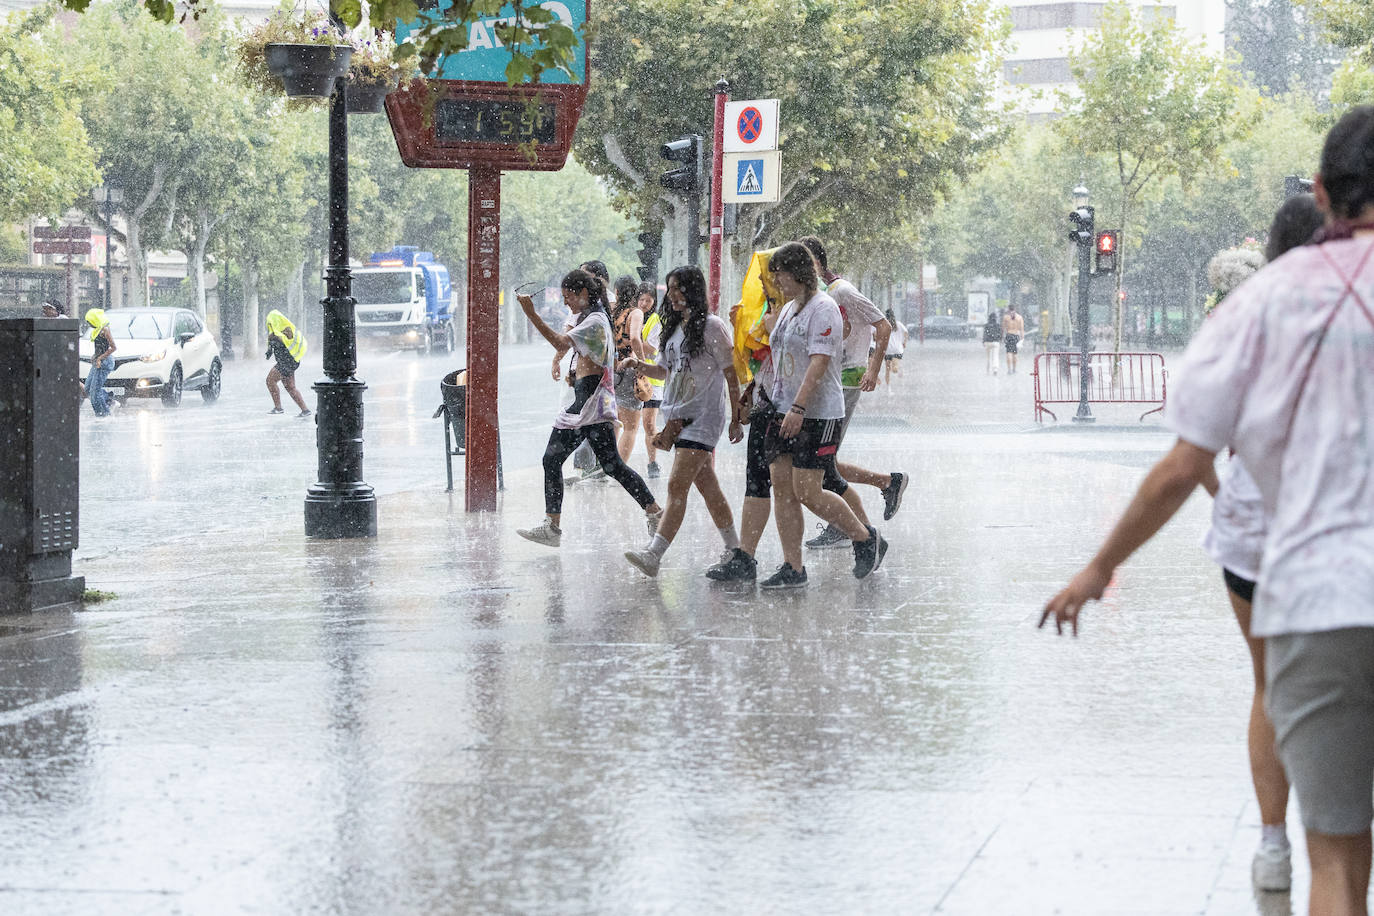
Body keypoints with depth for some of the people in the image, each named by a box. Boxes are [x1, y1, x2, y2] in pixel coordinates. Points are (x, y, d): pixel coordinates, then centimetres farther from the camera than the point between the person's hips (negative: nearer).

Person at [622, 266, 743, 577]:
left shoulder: (712, 326, -9)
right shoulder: (675, 327, 15)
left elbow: (731, 375, -8)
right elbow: (666, 370, 22)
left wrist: (736, 420, -8)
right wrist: (639, 365, 2)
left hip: (704, 417, -8)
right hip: (679, 417, 8)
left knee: (677, 485, -16)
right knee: (707, 487, 13)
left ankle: (653, 555, -24)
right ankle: (734, 549, 24)